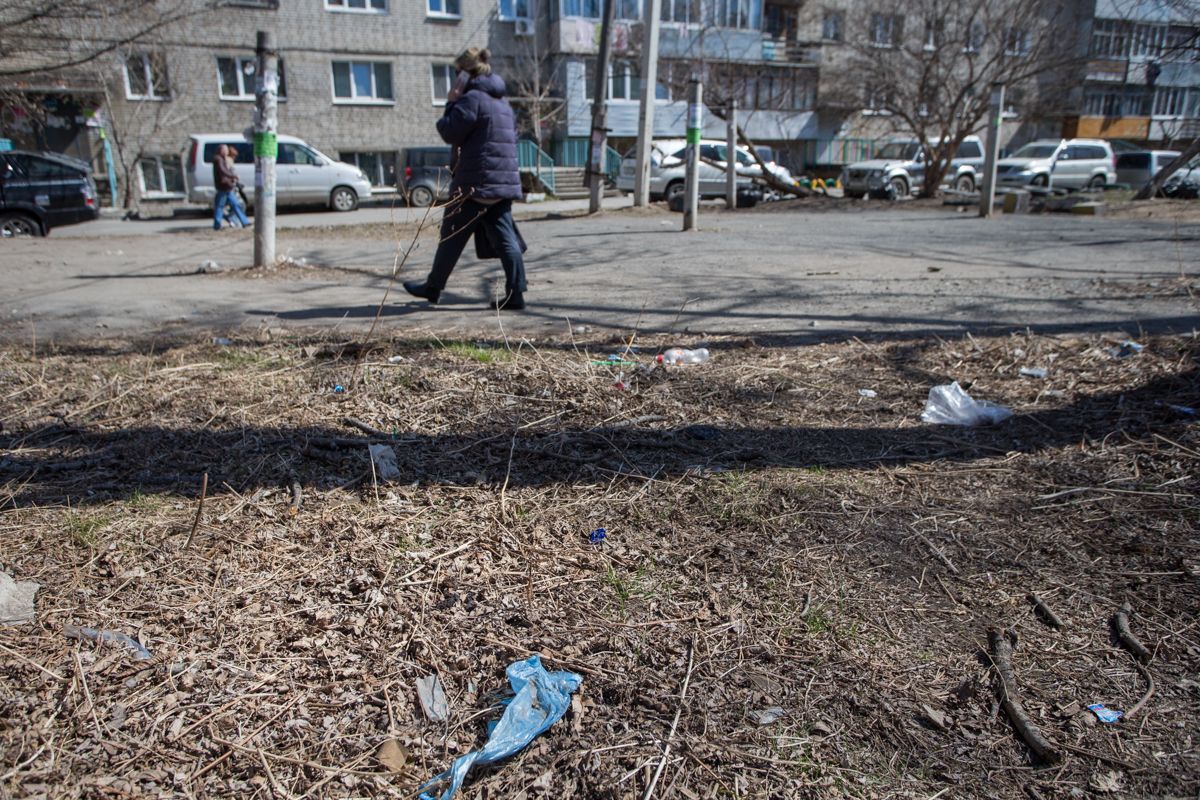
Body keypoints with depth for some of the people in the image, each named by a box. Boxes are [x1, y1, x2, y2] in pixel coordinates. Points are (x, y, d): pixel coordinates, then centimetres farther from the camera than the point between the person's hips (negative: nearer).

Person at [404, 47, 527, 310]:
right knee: (505, 239, 2)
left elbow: (450, 132, -10)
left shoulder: (472, 98, -10)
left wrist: (451, 103, 2)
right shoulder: (503, 102, 18)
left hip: (474, 183, -8)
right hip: (505, 181, 8)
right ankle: (515, 293, -4)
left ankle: (433, 287, 17)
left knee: (452, 236, 5)